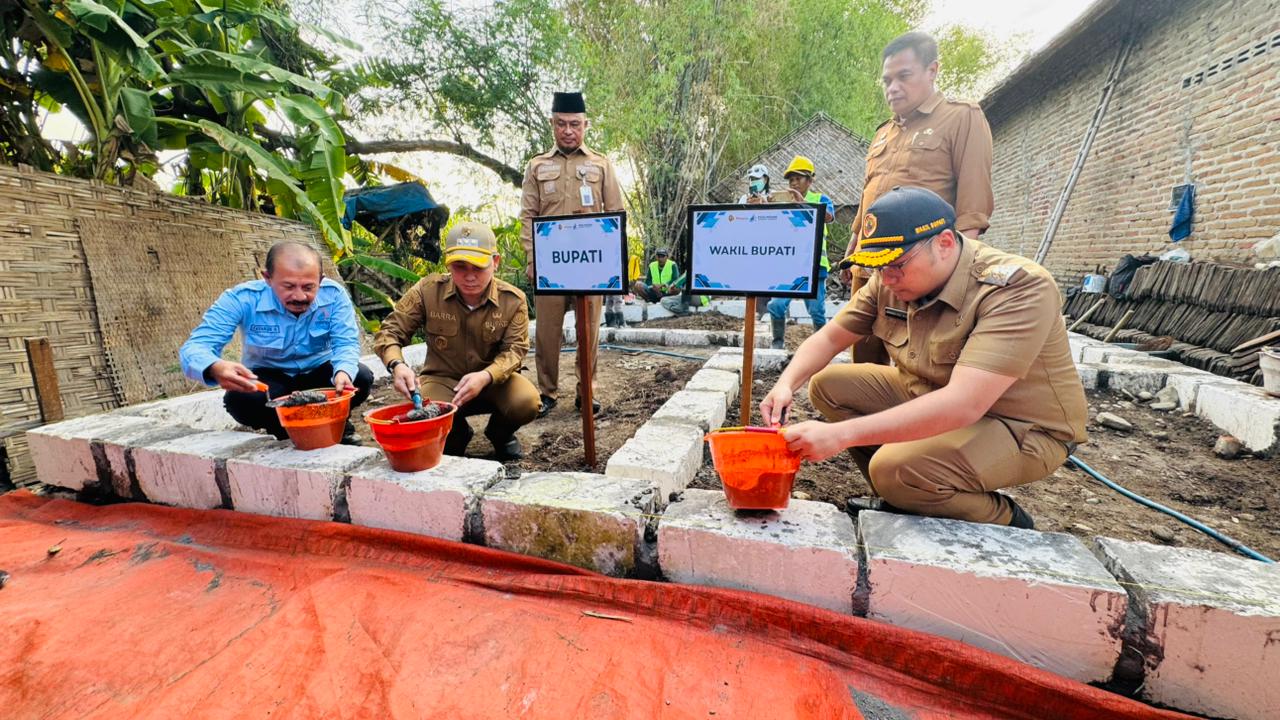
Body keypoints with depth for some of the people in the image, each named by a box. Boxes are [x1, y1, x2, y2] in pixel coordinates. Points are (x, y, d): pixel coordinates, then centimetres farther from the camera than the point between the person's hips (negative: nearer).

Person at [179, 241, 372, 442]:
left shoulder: (333, 294, -21)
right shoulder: (242, 299, -23)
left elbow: (346, 343, -24)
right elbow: (195, 346, -28)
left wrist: (343, 372, -50)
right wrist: (216, 369, -55)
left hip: (319, 372, 1)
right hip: (268, 378, 0)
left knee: (361, 377, -29)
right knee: (238, 399, -32)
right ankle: (286, 432, 1)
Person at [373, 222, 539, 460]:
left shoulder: (513, 300, -14)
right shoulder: (428, 290, -14)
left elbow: (515, 348, -15)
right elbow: (389, 331, -8)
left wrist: (485, 376, -35)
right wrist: (397, 365, -31)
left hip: (493, 380, 0)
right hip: (442, 379, 0)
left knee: (526, 403, -30)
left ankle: (500, 434, 10)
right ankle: (457, 436, 11)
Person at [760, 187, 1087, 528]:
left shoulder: (1018, 290, -29)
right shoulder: (892, 280, -9)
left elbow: (964, 405, -40)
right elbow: (829, 338, -1)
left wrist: (841, 434, -45)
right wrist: (785, 385, -21)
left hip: (1021, 428, -6)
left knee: (896, 468, -31)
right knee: (827, 385, -5)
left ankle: (1005, 521, 1)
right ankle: (898, 499, 7)